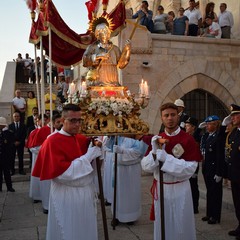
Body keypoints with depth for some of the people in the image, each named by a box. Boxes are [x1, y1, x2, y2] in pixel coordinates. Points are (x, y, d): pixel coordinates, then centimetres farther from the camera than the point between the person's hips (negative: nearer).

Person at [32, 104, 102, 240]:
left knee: (87, 229, 19)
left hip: (87, 192, 7)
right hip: (66, 196, -6)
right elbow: (62, 173, -24)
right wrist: (89, 155, -22)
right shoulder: (53, 142, -16)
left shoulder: (83, 139, 5)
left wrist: (97, 148, -8)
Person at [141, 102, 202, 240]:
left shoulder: (188, 139, -11)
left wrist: (166, 158, -25)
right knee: (162, 226, 16)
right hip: (160, 189, 4)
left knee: (181, 227, 10)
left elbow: (190, 168, -19)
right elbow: (145, 167, -2)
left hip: (180, 190, -3)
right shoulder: (156, 140, 3)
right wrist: (154, 151, -19)